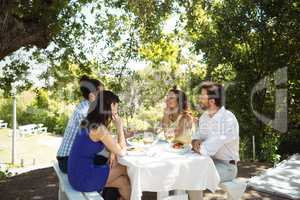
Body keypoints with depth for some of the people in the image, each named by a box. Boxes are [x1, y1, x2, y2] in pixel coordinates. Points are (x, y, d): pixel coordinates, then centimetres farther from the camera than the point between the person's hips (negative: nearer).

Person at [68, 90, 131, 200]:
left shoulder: (90, 122, 5)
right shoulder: (99, 129, -23)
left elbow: (110, 144, 16)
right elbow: (122, 152, -13)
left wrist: (112, 153, -4)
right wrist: (119, 127, -9)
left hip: (78, 173, 7)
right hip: (83, 178, -7)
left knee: (123, 181, 10)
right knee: (125, 169, 9)